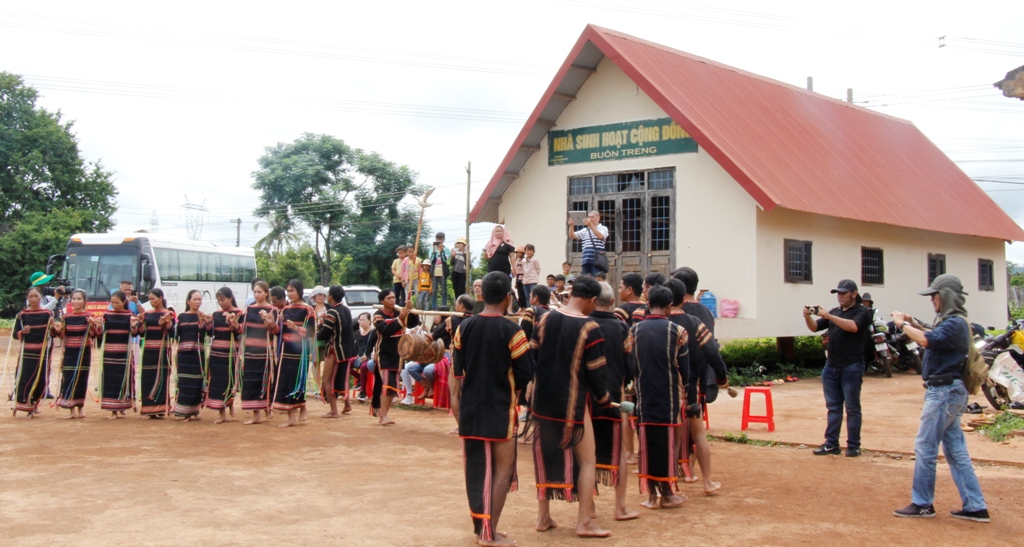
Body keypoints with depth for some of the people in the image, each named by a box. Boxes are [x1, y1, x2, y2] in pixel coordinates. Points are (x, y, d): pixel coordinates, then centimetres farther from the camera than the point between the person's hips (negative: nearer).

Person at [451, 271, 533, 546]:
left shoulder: (464, 327, 0)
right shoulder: (512, 331, -14)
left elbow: (456, 369, 6)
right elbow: (525, 373, -12)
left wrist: (456, 398, 16)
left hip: (470, 407, 5)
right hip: (501, 409, -5)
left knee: (475, 467, 14)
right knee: (502, 469, 4)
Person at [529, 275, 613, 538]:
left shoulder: (546, 319, 0)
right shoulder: (590, 328, -13)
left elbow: (532, 356, 5)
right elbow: (596, 371, -10)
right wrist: (603, 398, 6)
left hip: (542, 400, 5)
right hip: (572, 404, -5)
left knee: (546, 457, 16)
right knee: (587, 460, 6)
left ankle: (543, 516, 22)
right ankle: (584, 521, 4)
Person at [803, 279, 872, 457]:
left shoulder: (862, 312, -2)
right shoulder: (835, 312, 16)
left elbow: (853, 326, -22)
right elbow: (815, 328, 12)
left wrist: (828, 316, -27)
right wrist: (808, 317, -9)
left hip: (851, 367, -6)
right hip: (831, 366, 6)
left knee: (852, 407, 0)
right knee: (833, 407, 8)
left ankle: (853, 446, 5)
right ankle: (831, 444, 11)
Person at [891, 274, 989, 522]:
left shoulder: (955, 323, -17)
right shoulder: (952, 322, 16)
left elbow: (927, 340, -30)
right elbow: (933, 339, 21)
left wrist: (902, 324, -17)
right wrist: (913, 324, 7)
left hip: (944, 392, -10)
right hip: (950, 392, 10)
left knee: (925, 448, -3)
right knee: (956, 450, 11)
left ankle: (922, 504, 5)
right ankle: (975, 507, 13)